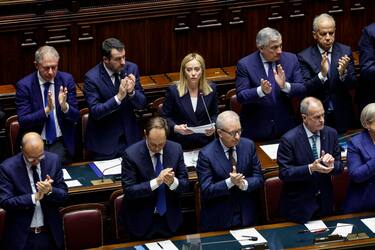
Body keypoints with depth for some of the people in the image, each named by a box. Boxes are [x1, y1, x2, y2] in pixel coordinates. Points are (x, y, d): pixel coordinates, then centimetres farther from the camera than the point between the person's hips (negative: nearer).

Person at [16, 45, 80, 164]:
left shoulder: (67, 80, -1)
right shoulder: (24, 85, -7)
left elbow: (75, 117, 0)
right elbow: (23, 121, -11)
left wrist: (64, 106, -22)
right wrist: (46, 110, -25)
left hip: (61, 143, 1)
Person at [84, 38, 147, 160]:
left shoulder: (131, 68, -4)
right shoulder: (91, 77, -16)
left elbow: (142, 103, -1)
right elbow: (95, 112, -20)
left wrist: (131, 92, -23)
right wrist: (118, 97, -31)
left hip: (130, 137, 4)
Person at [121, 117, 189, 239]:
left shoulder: (176, 149, -6)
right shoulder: (131, 154, -17)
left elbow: (185, 184, -2)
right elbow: (128, 191, -18)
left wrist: (173, 182, -26)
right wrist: (156, 182, -31)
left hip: (170, 219, 3)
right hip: (142, 221, -3)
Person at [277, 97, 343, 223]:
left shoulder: (331, 134, -1)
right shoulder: (289, 139, -16)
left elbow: (339, 167, 4)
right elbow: (284, 173, -17)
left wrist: (332, 164, -20)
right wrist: (310, 168, -30)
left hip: (324, 203, 5)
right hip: (299, 205, -4)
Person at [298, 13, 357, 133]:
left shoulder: (345, 51, -1)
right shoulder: (304, 57, -7)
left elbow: (352, 85, -4)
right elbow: (305, 89, -14)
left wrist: (343, 73, -25)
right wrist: (322, 74, -30)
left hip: (342, 117, 2)